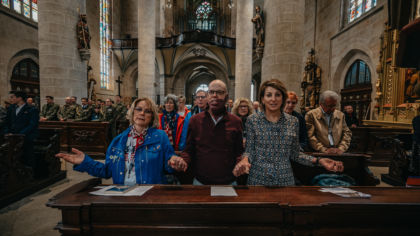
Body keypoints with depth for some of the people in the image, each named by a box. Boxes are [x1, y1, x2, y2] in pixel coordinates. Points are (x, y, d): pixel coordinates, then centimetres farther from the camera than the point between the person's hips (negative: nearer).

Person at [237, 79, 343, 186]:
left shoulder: (293, 121, 1)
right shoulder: (252, 120, -6)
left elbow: (295, 154, 7)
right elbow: (249, 150, -4)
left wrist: (319, 161, -5)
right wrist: (245, 160, -25)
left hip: (285, 179, 2)